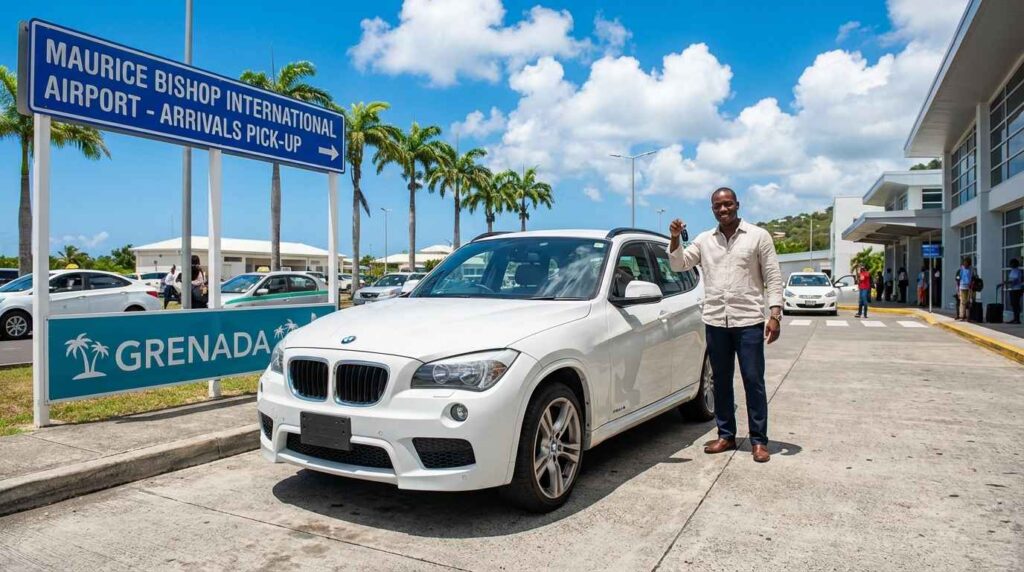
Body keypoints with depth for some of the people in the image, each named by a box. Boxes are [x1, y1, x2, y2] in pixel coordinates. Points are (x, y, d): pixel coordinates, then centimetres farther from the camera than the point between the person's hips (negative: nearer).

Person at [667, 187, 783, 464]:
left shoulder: (758, 236, 2)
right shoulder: (704, 239, 11)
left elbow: (773, 277, 0)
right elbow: (679, 265, 10)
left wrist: (775, 315, -9)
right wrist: (675, 239, -7)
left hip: (748, 321, -3)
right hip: (715, 321, 3)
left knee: (753, 381, 0)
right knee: (721, 381, 10)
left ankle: (759, 440, 9)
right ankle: (726, 435, 21)